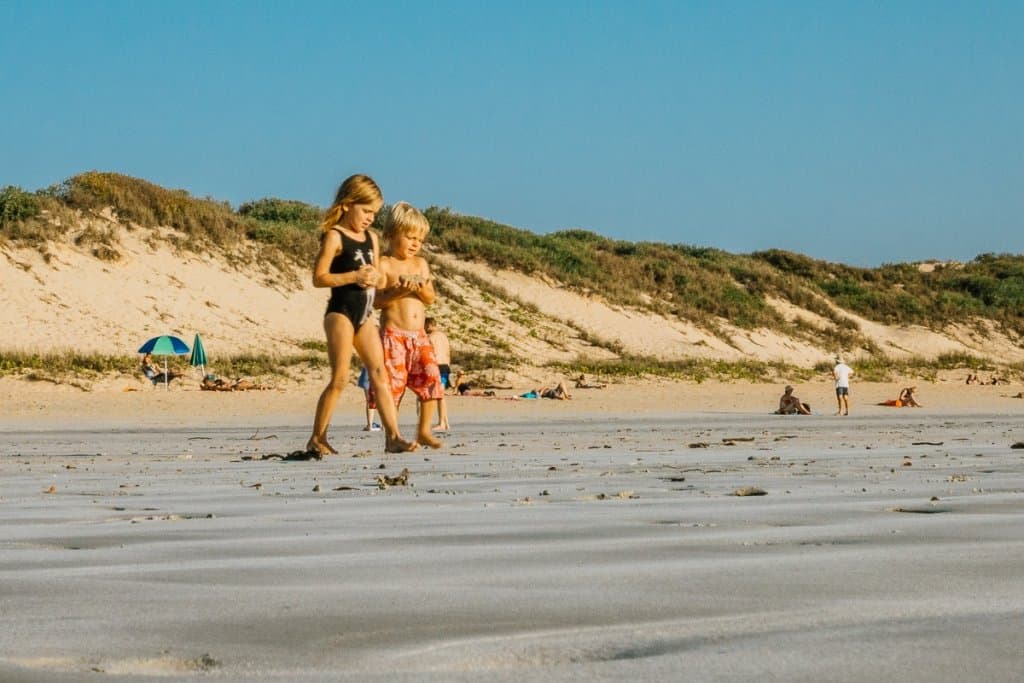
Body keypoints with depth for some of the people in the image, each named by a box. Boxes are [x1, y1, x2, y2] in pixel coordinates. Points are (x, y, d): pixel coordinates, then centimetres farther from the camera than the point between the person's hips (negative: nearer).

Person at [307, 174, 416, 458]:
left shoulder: (372, 238, 14)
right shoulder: (334, 237, -7)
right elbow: (319, 277, -13)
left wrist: (375, 279, -4)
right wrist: (354, 277, -21)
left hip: (364, 314, 7)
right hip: (341, 312, -7)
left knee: (379, 374, -1)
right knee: (340, 378, -8)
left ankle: (393, 436, -5)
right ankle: (317, 438, 1)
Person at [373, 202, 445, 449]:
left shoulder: (421, 264, 15)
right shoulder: (384, 265, -3)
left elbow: (431, 298, 12)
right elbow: (375, 300, -10)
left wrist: (422, 290, -9)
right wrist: (398, 291, -23)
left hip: (419, 335, 6)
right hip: (393, 334, -5)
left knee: (431, 378, -4)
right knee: (392, 383, -8)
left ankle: (424, 431, 7)